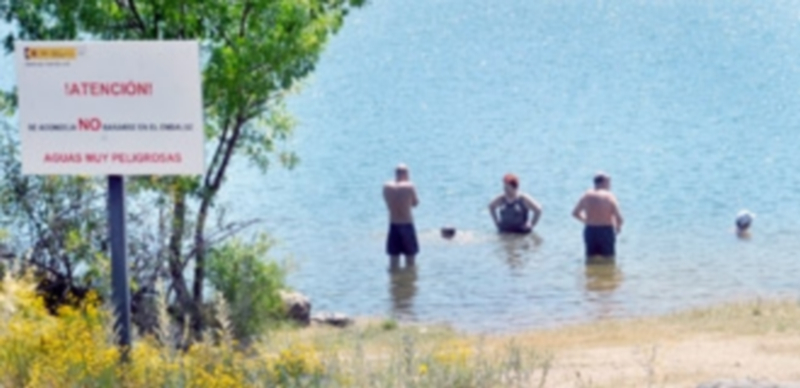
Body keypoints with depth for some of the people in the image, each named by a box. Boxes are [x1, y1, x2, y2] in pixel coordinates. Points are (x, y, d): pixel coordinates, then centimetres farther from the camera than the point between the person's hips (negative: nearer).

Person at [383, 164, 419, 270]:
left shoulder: (386, 186, -2)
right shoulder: (409, 186, -13)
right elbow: (415, 203, 1)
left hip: (393, 226, 4)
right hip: (407, 225, -4)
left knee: (393, 257, 10)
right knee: (410, 257, 6)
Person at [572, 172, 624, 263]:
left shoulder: (587, 196, 4)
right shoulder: (609, 196, -11)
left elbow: (575, 213, 13)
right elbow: (619, 218, -17)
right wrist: (618, 227, 5)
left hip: (590, 231, 5)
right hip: (606, 231, -5)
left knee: (591, 261, 12)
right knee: (608, 261, 1)